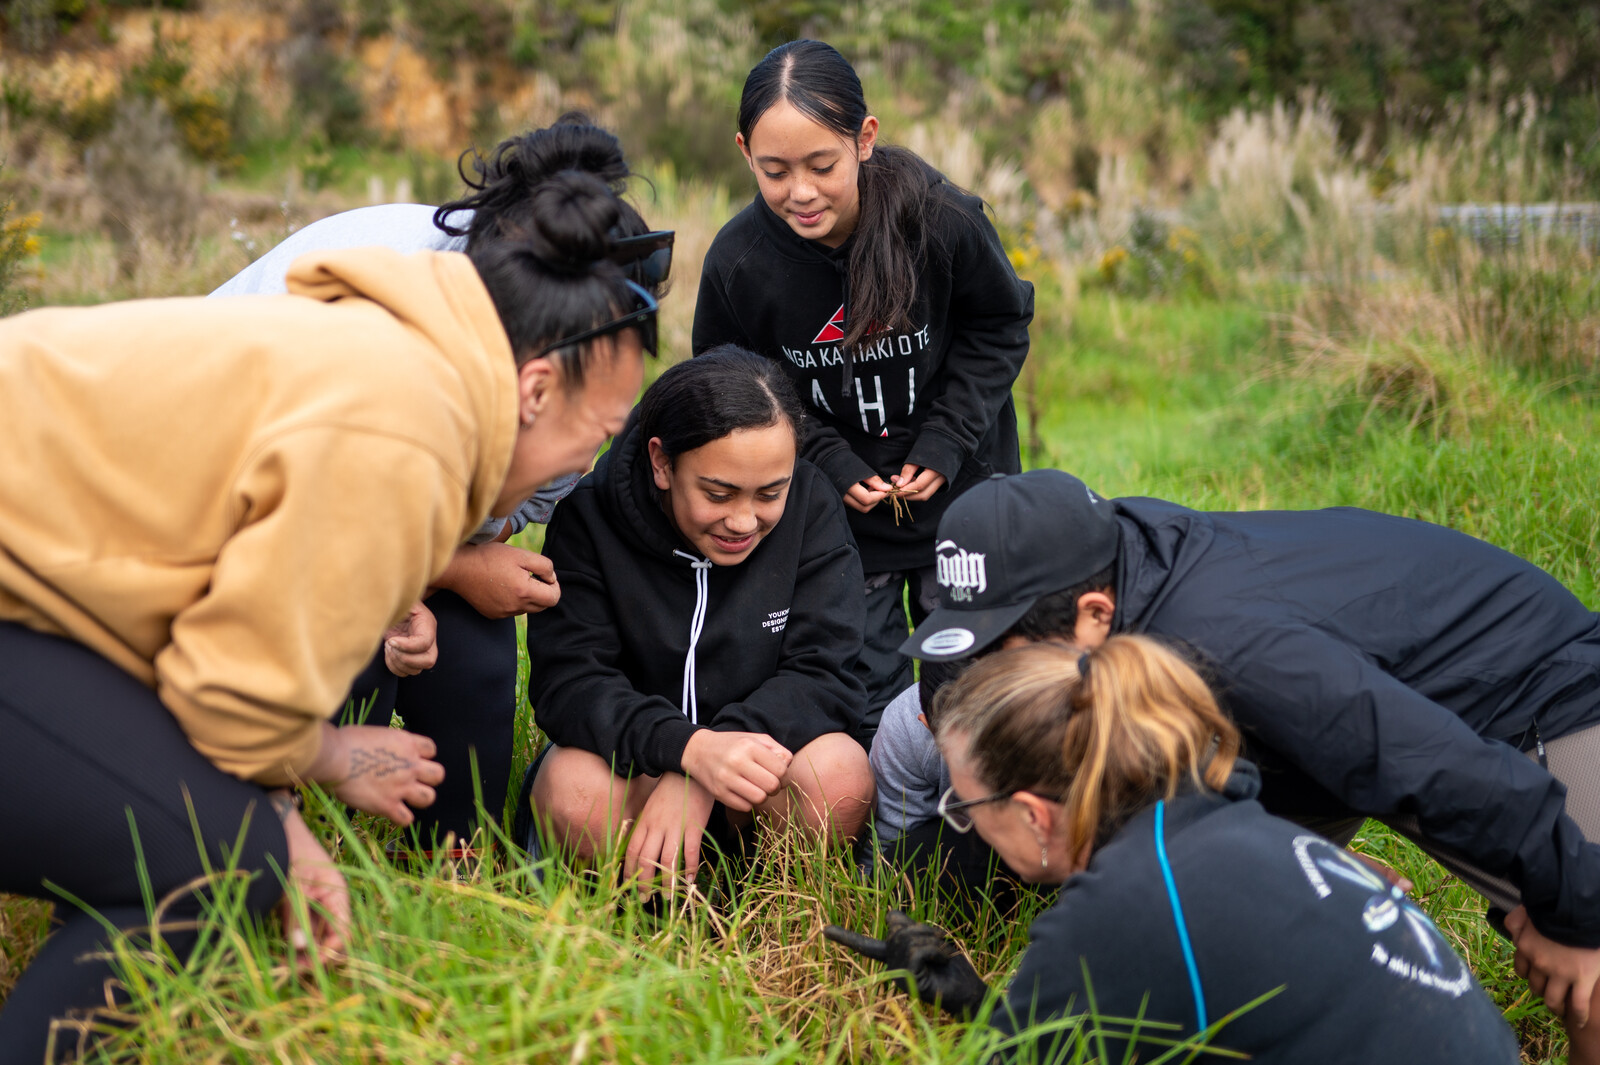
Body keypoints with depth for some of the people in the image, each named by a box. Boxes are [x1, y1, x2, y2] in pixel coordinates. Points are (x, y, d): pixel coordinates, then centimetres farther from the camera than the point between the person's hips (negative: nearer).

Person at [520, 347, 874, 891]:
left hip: (764, 742, 1)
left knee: (840, 780, -32)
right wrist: (688, 747, -42)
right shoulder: (591, 515, -14)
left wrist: (696, 781, -31)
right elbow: (567, 680, -21)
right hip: (631, 754, -1)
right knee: (575, 796, -35)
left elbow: (823, 675, -16)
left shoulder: (812, 507, -10)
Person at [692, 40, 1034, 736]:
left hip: (960, 491, 0)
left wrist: (946, 440, -12)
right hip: (838, 510, 1)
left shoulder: (944, 220, -23)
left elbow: (1000, 327, -4)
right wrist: (827, 461, -13)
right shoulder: (737, 260, -19)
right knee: (865, 693, 9)